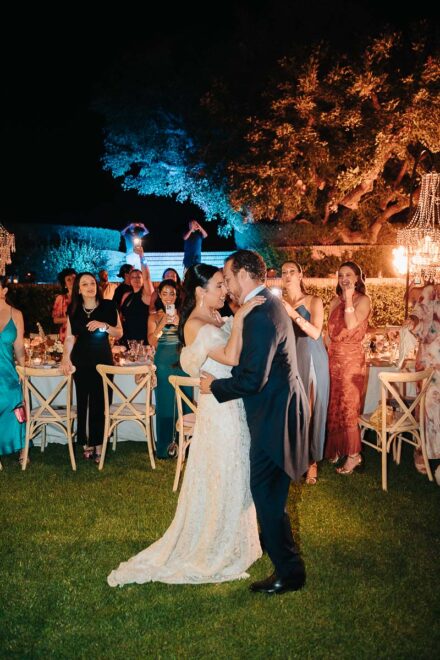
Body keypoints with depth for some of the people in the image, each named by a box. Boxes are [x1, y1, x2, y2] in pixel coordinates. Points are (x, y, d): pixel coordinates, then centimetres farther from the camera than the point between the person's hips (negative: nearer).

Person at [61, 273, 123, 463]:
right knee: (83, 402, 1)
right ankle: (86, 443, 9)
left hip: (103, 359, -1)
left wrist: (104, 326, -14)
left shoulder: (108, 306, 0)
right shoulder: (73, 310, 5)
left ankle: (98, 445, 3)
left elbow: (119, 333, 3)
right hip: (81, 360, 1)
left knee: (100, 403, -3)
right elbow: (70, 337, 5)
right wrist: (66, 358, -8)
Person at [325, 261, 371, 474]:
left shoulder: (363, 300, -7)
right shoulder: (336, 300, 11)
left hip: (351, 358, -6)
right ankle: (335, 448, 24)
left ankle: (353, 455, 6)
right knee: (333, 406, 10)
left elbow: (352, 325, -21)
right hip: (333, 357, 6)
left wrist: (348, 298, -19)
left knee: (348, 408, -3)